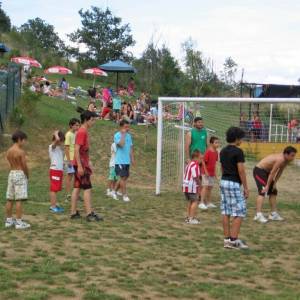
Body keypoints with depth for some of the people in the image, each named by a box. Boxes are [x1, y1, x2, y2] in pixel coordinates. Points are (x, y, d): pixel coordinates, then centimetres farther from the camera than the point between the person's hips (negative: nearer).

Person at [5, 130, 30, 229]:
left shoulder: (9, 151, 9)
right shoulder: (21, 151, -14)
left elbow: (11, 164, 7)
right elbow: (24, 166, -15)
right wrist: (27, 176, 2)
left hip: (11, 173, 8)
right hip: (20, 174, -8)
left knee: (10, 199, 11)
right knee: (19, 199, -5)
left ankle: (9, 221, 18)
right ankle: (18, 222, -5)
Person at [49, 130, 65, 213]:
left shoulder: (59, 148, 16)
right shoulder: (52, 146, -10)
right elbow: (57, 139, -30)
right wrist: (56, 134, -13)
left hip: (59, 170, 8)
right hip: (55, 170, -8)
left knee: (55, 189, 12)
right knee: (54, 189, -7)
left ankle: (54, 205, 18)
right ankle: (53, 206, -6)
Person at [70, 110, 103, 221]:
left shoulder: (84, 131, 15)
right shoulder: (82, 132, -15)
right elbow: (76, 150, -21)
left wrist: (88, 163, 22)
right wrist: (80, 166, -24)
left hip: (82, 164, 10)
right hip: (81, 165, -10)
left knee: (77, 188, 10)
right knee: (87, 188, -8)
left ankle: (74, 212, 13)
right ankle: (90, 214, -7)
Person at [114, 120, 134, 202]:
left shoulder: (129, 135, 13)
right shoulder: (117, 135, -8)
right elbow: (121, 144, -25)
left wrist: (132, 158, 13)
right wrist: (123, 134, -18)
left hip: (127, 161, 7)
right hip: (120, 161, -7)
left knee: (125, 177, 10)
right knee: (123, 177, -9)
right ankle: (125, 195, -4)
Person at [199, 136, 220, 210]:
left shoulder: (216, 152, 5)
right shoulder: (208, 152, -17)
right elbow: (203, 162, -16)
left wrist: (215, 172, 13)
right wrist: (206, 172, -18)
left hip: (212, 173, 7)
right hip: (206, 173, -7)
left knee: (210, 187, 12)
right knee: (205, 187, -8)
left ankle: (209, 203, 19)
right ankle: (202, 203, -6)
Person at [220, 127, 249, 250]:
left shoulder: (223, 151, 12)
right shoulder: (238, 151, -13)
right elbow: (241, 170, -15)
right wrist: (246, 188, -11)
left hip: (223, 181, 8)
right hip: (234, 183, -8)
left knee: (225, 212, 8)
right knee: (239, 212, -3)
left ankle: (227, 239, 10)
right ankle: (234, 240, -6)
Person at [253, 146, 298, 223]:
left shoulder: (286, 160, -2)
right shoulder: (280, 159, -30)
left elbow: (280, 171, 7)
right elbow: (272, 173, -28)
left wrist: (274, 183, 3)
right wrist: (267, 186, -23)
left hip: (266, 171, 10)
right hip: (259, 171, -10)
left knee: (273, 192, 13)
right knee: (263, 192, -21)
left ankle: (273, 214, 22)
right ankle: (258, 215, -27)